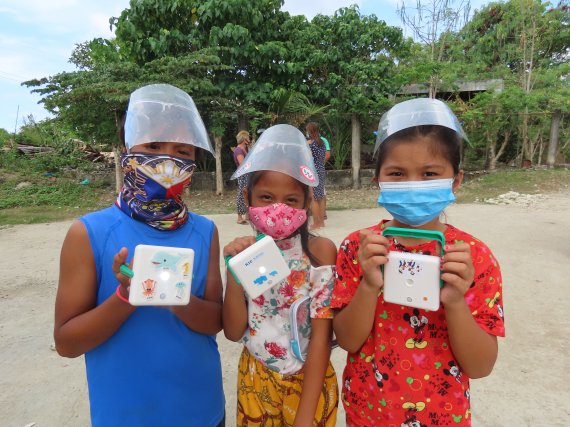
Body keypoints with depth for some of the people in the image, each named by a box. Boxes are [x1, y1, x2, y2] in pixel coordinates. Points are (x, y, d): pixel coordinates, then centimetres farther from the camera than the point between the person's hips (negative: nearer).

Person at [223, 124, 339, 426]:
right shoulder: (245, 251, -9)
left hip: (309, 381, -2)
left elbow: (321, 336, -16)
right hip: (256, 381, 3)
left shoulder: (320, 250, -18)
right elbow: (233, 332, -11)